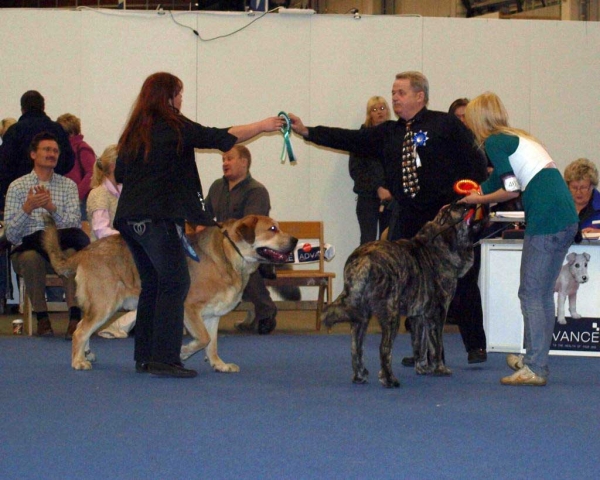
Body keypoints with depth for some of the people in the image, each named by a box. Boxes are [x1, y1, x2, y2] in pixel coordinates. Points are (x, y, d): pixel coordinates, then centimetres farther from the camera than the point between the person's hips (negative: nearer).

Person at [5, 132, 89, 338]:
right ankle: (41, 316, -20)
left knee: (73, 251, -34)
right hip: (27, 249, -1)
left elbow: (75, 225, -6)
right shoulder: (17, 186, 6)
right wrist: (28, 208, -19)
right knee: (31, 256, -37)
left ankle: (75, 316, -35)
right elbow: (11, 235, -3)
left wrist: (52, 208, -22)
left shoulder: (68, 186, 10)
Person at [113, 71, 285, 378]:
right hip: (159, 218, -8)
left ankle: (144, 357, 15)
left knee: (152, 284, 14)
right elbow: (221, 138, -4)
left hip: (129, 218, 8)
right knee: (174, 283, -5)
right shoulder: (174, 127, -6)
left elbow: (119, 174, 21)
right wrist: (261, 127, 5)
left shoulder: (134, 131, 15)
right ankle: (164, 359, -12)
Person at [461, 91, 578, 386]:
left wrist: (478, 200, 7)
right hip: (567, 218, 9)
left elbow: (512, 190, -6)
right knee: (543, 294, 16)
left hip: (546, 217, -9)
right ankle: (535, 359, 23)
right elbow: (494, 184, 30)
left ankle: (534, 369, -6)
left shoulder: (493, 143, -2)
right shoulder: (516, 138, 25)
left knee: (531, 294, -4)